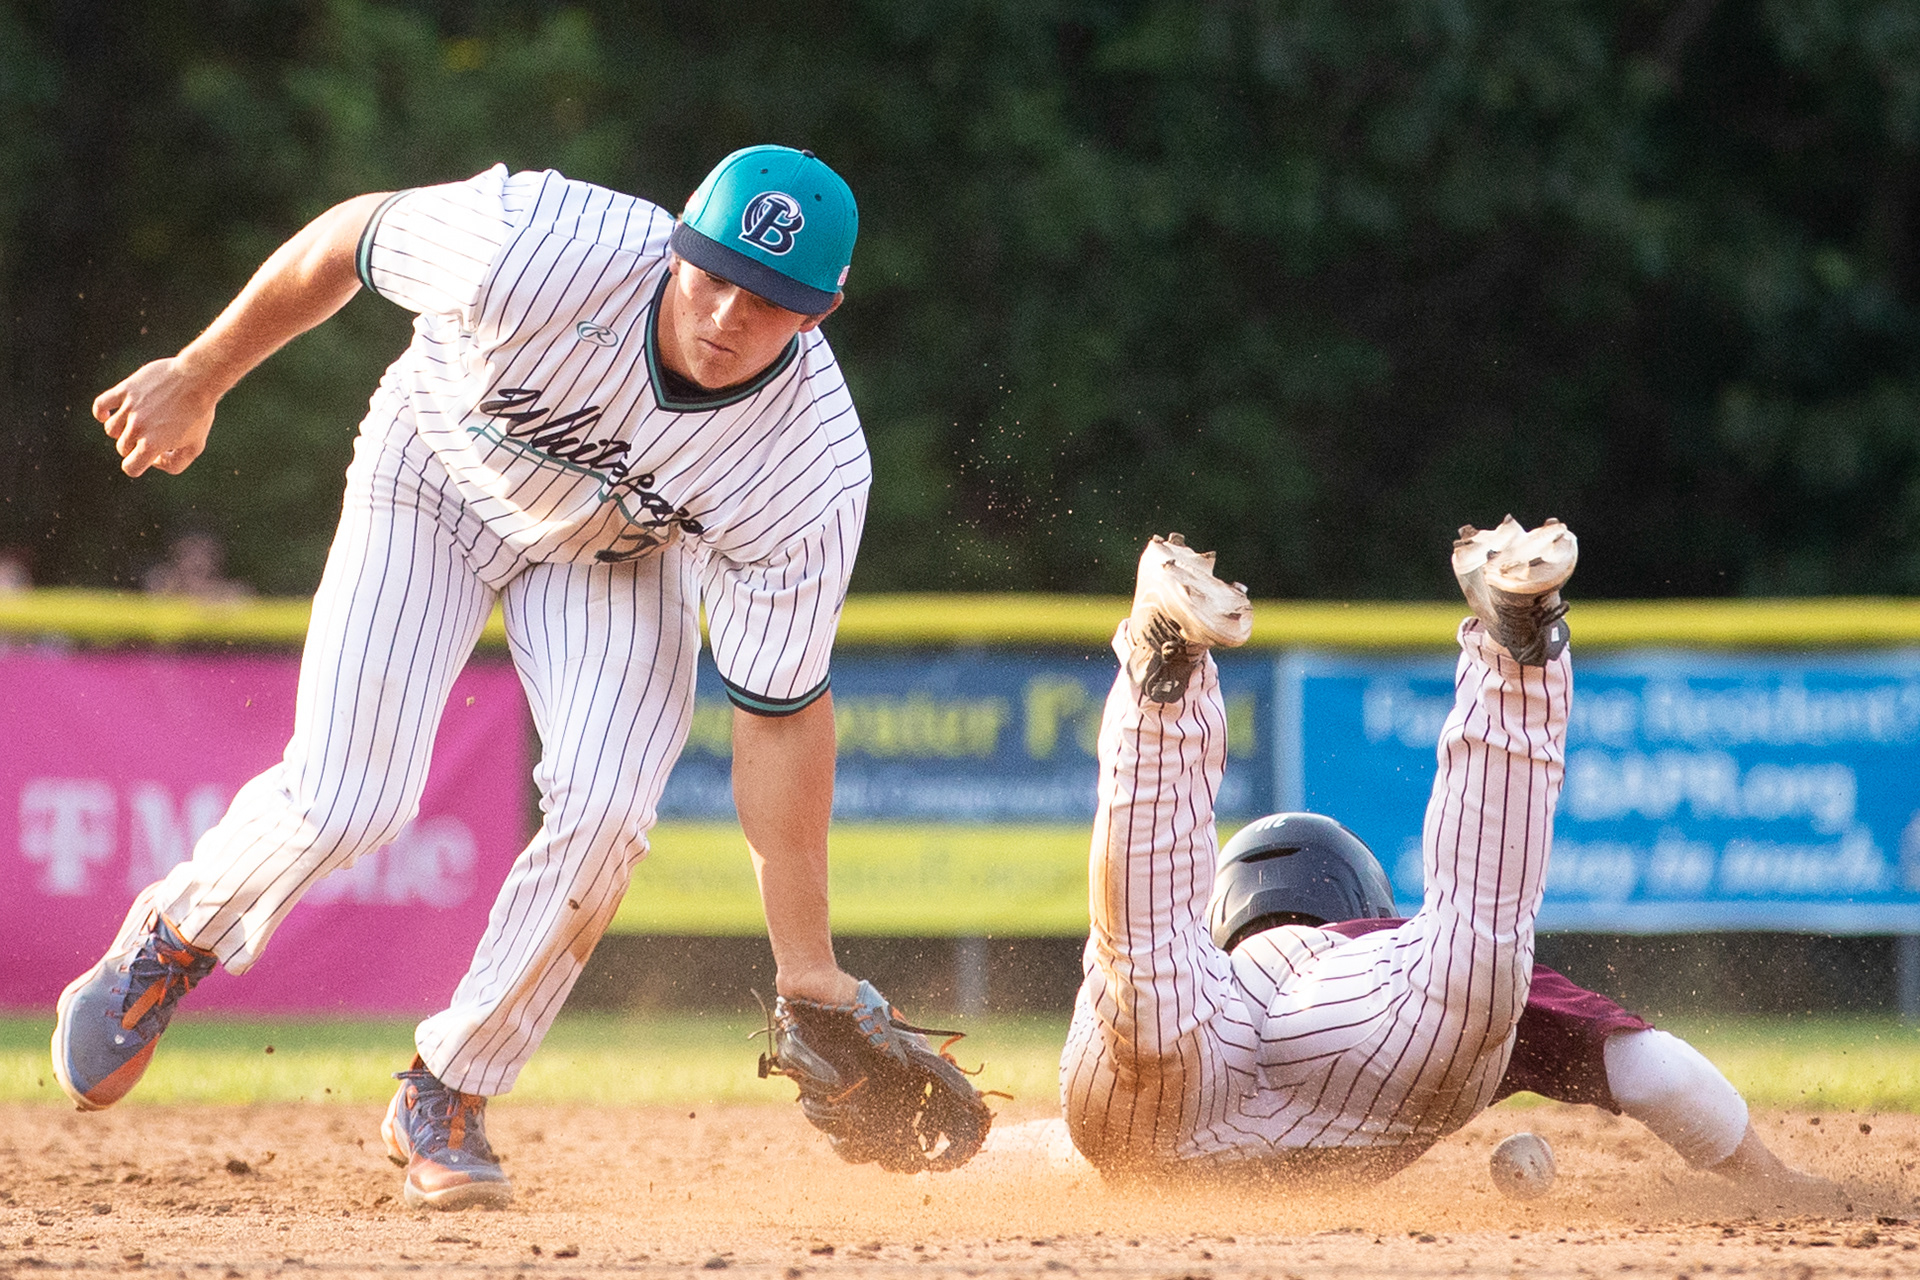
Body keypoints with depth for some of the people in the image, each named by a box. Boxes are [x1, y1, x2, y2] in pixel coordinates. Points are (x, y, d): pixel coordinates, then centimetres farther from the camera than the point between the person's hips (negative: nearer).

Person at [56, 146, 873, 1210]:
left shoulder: (815, 472, -35)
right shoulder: (542, 247, -40)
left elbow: (780, 714, -26)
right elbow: (349, 237, -19)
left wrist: (806, 965, -26)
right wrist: (198, 376, -6)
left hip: (621, 550, 1)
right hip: (439, 479, -1)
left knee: (602, 810, -20)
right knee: (348, 800, -13)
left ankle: (446, 1102, 3)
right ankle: (176, 935, 22)